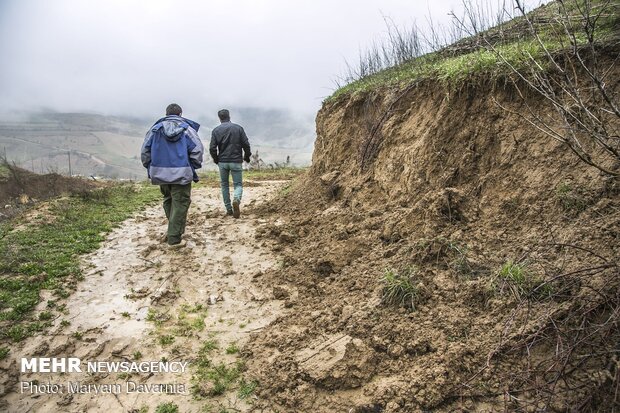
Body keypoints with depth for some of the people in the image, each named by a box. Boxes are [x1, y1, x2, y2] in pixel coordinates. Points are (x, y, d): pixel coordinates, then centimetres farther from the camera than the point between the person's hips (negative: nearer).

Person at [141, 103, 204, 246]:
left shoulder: (155, 129, 7)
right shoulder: (187, 129, -2)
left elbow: (145, 150, 5)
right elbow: (197, 150, -10)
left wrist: (150, 167, 15)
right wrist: (194, 167, 3)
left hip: (160, 174, 4)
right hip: (182, 174, -4)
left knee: (168, 200, 23)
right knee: (180, 204, 2)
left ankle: (173, 231, 33)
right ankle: (174, 237, 2)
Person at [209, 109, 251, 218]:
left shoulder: (216, 130, 0)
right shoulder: (238, 128, -2)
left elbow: (212, 148, -4)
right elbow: (246, 144, -5)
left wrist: (216, 159, 13)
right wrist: (247, 156, 11)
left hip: (222, 162, 1)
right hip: (236, 161, -1)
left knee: (224, 185, 16)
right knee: (238, 184, 7)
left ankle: (229, 209, 17)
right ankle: (236, 199, -24)